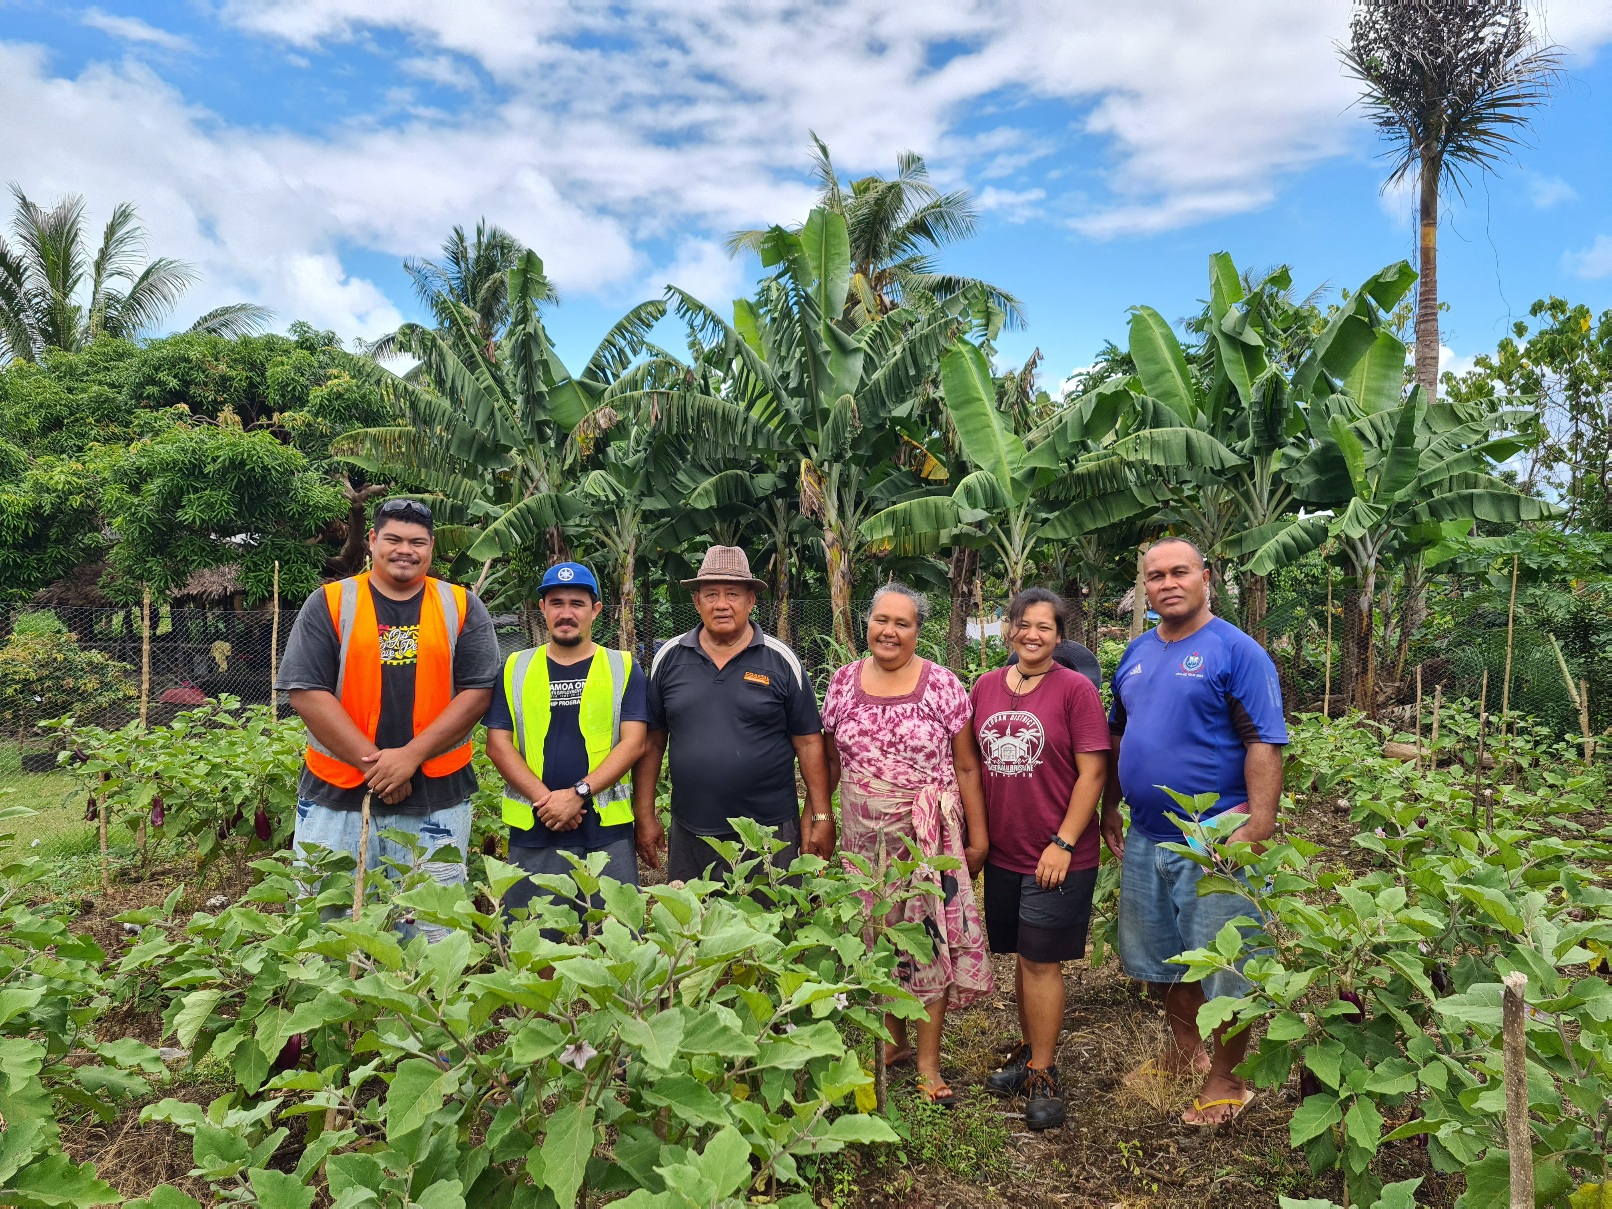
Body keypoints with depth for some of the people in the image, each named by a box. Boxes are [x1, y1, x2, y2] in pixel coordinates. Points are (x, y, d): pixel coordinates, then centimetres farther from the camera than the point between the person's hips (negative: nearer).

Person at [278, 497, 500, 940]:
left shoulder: (461, 607, 5)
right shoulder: (329, 604, 3)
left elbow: (477, 691, -2)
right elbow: (307, 692, -5)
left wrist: (412, 755, -13)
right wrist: (373, 762, -12)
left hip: (437, 799, 0)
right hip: (337, 798, 0)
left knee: (433, 929, 7)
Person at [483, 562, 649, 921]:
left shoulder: (623, 668, 5)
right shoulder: (515, 669, 9)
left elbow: (633, 743, -3)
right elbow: (497, 744, 3)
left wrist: (579, 793, -15)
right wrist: (544, 799, -10)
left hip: (607, 830, -1)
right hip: (531, 831, 1)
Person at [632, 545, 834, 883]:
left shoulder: (782, 661, -2)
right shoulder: (668, 659, 4)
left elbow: (809, 743, 0)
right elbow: (652, 742, 7)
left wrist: (821, 817, -4)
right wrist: (645, 816, 4)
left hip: (770, 830, -2)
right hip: (690, 833, 2)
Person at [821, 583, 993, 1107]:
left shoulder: (943, 686, -6)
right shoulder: (844, 682, 2)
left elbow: (967, 767, -3)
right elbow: (829, 760, 9)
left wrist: (978, 836, -4)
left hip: (929, 839, -3)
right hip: (864, 839, 3)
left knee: (929, 937, 0)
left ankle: (928, 1064, 14)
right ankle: (894, 1040, 32)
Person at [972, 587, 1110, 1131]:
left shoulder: (1075, 689, -10)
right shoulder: (986, 687, 5)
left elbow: (1093, 771, -11)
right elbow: (974, 764, 13)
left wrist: (1063, 843, -14)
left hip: (1057, 855, -5)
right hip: (1002, 851, 5)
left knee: (1041, 961, 1)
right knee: (1024, 956, 16)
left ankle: (1042, 1073, 17)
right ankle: (1031, 1050, 34)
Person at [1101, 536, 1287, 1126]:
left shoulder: (1236, 651, -11)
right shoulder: (1137, 653, 9)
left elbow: (1264, 745, -16)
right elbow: (1118, 737, 18)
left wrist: (1257, 829, -22)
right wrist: (1110, 808, 15)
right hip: (1146, 838, 7)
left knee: (1224, 968, 5)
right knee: (1163, 955, 19)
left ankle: (1226, 1080, 23)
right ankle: (1186, 1051, 39)